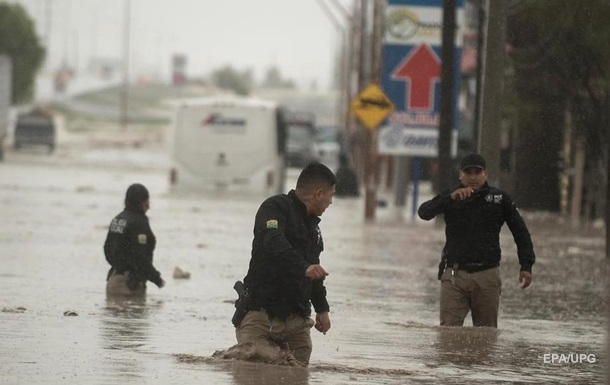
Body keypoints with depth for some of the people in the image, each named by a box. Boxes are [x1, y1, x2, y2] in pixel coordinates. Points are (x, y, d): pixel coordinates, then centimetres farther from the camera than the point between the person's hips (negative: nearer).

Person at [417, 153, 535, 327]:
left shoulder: (500, 199, 5)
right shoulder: (450, 197, 6)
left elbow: (520, 231, 11)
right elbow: (424, 212, -10)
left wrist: (526, 265, 2)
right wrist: (451, 198, -24)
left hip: (487, 275, 1)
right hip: (455, 274, -1)